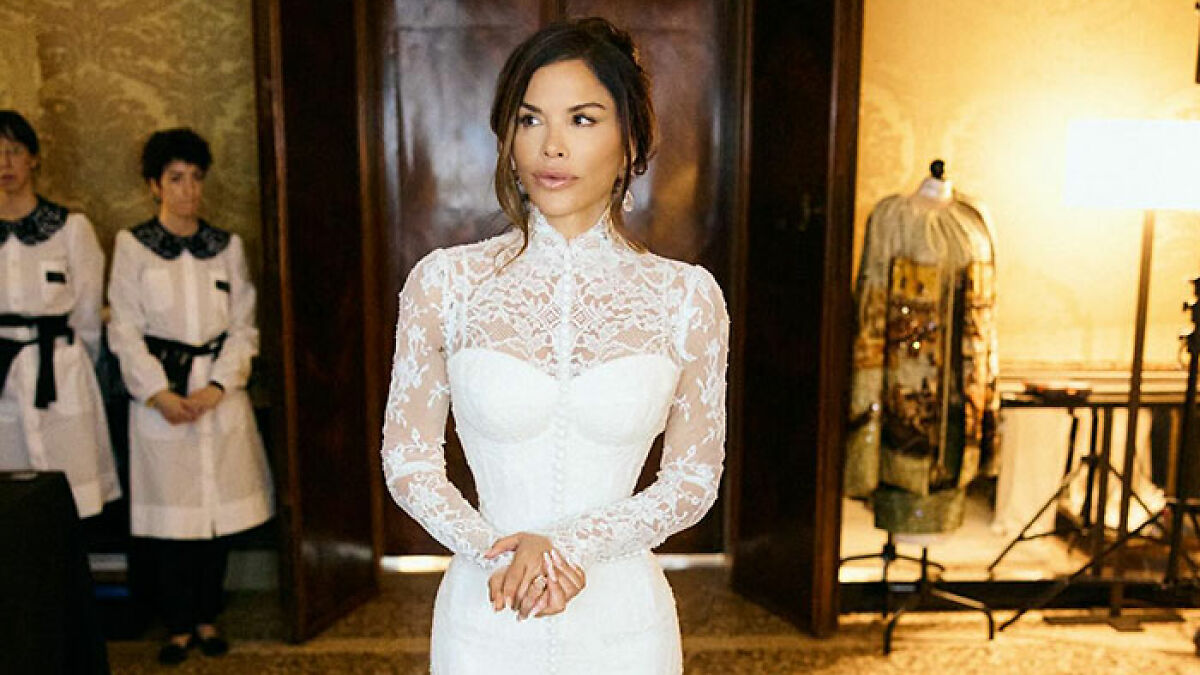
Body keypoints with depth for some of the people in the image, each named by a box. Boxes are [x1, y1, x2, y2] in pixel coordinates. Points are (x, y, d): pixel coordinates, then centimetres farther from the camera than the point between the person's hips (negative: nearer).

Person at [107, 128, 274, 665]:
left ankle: (207, 618, 21)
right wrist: (159, 394, -11)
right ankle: (178, 625, 16)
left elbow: (243, 326, 4)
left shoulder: (227, 246, 7)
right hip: (159, 393, -2)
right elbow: (125, 330, -1)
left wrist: (217, 387, -8)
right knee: (168, 513, 2)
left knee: (219, 508, 5)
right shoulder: (132, 245, 1)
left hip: (220, 393, 2)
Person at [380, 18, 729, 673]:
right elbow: (407, 459, -1)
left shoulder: (687, 295, -6)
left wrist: (568, 543, -15)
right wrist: (497, 552, -15)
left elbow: (694, 478, -3)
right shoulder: (443, 281, -6)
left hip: (623, 620, 0)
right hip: (484, 617, 0)